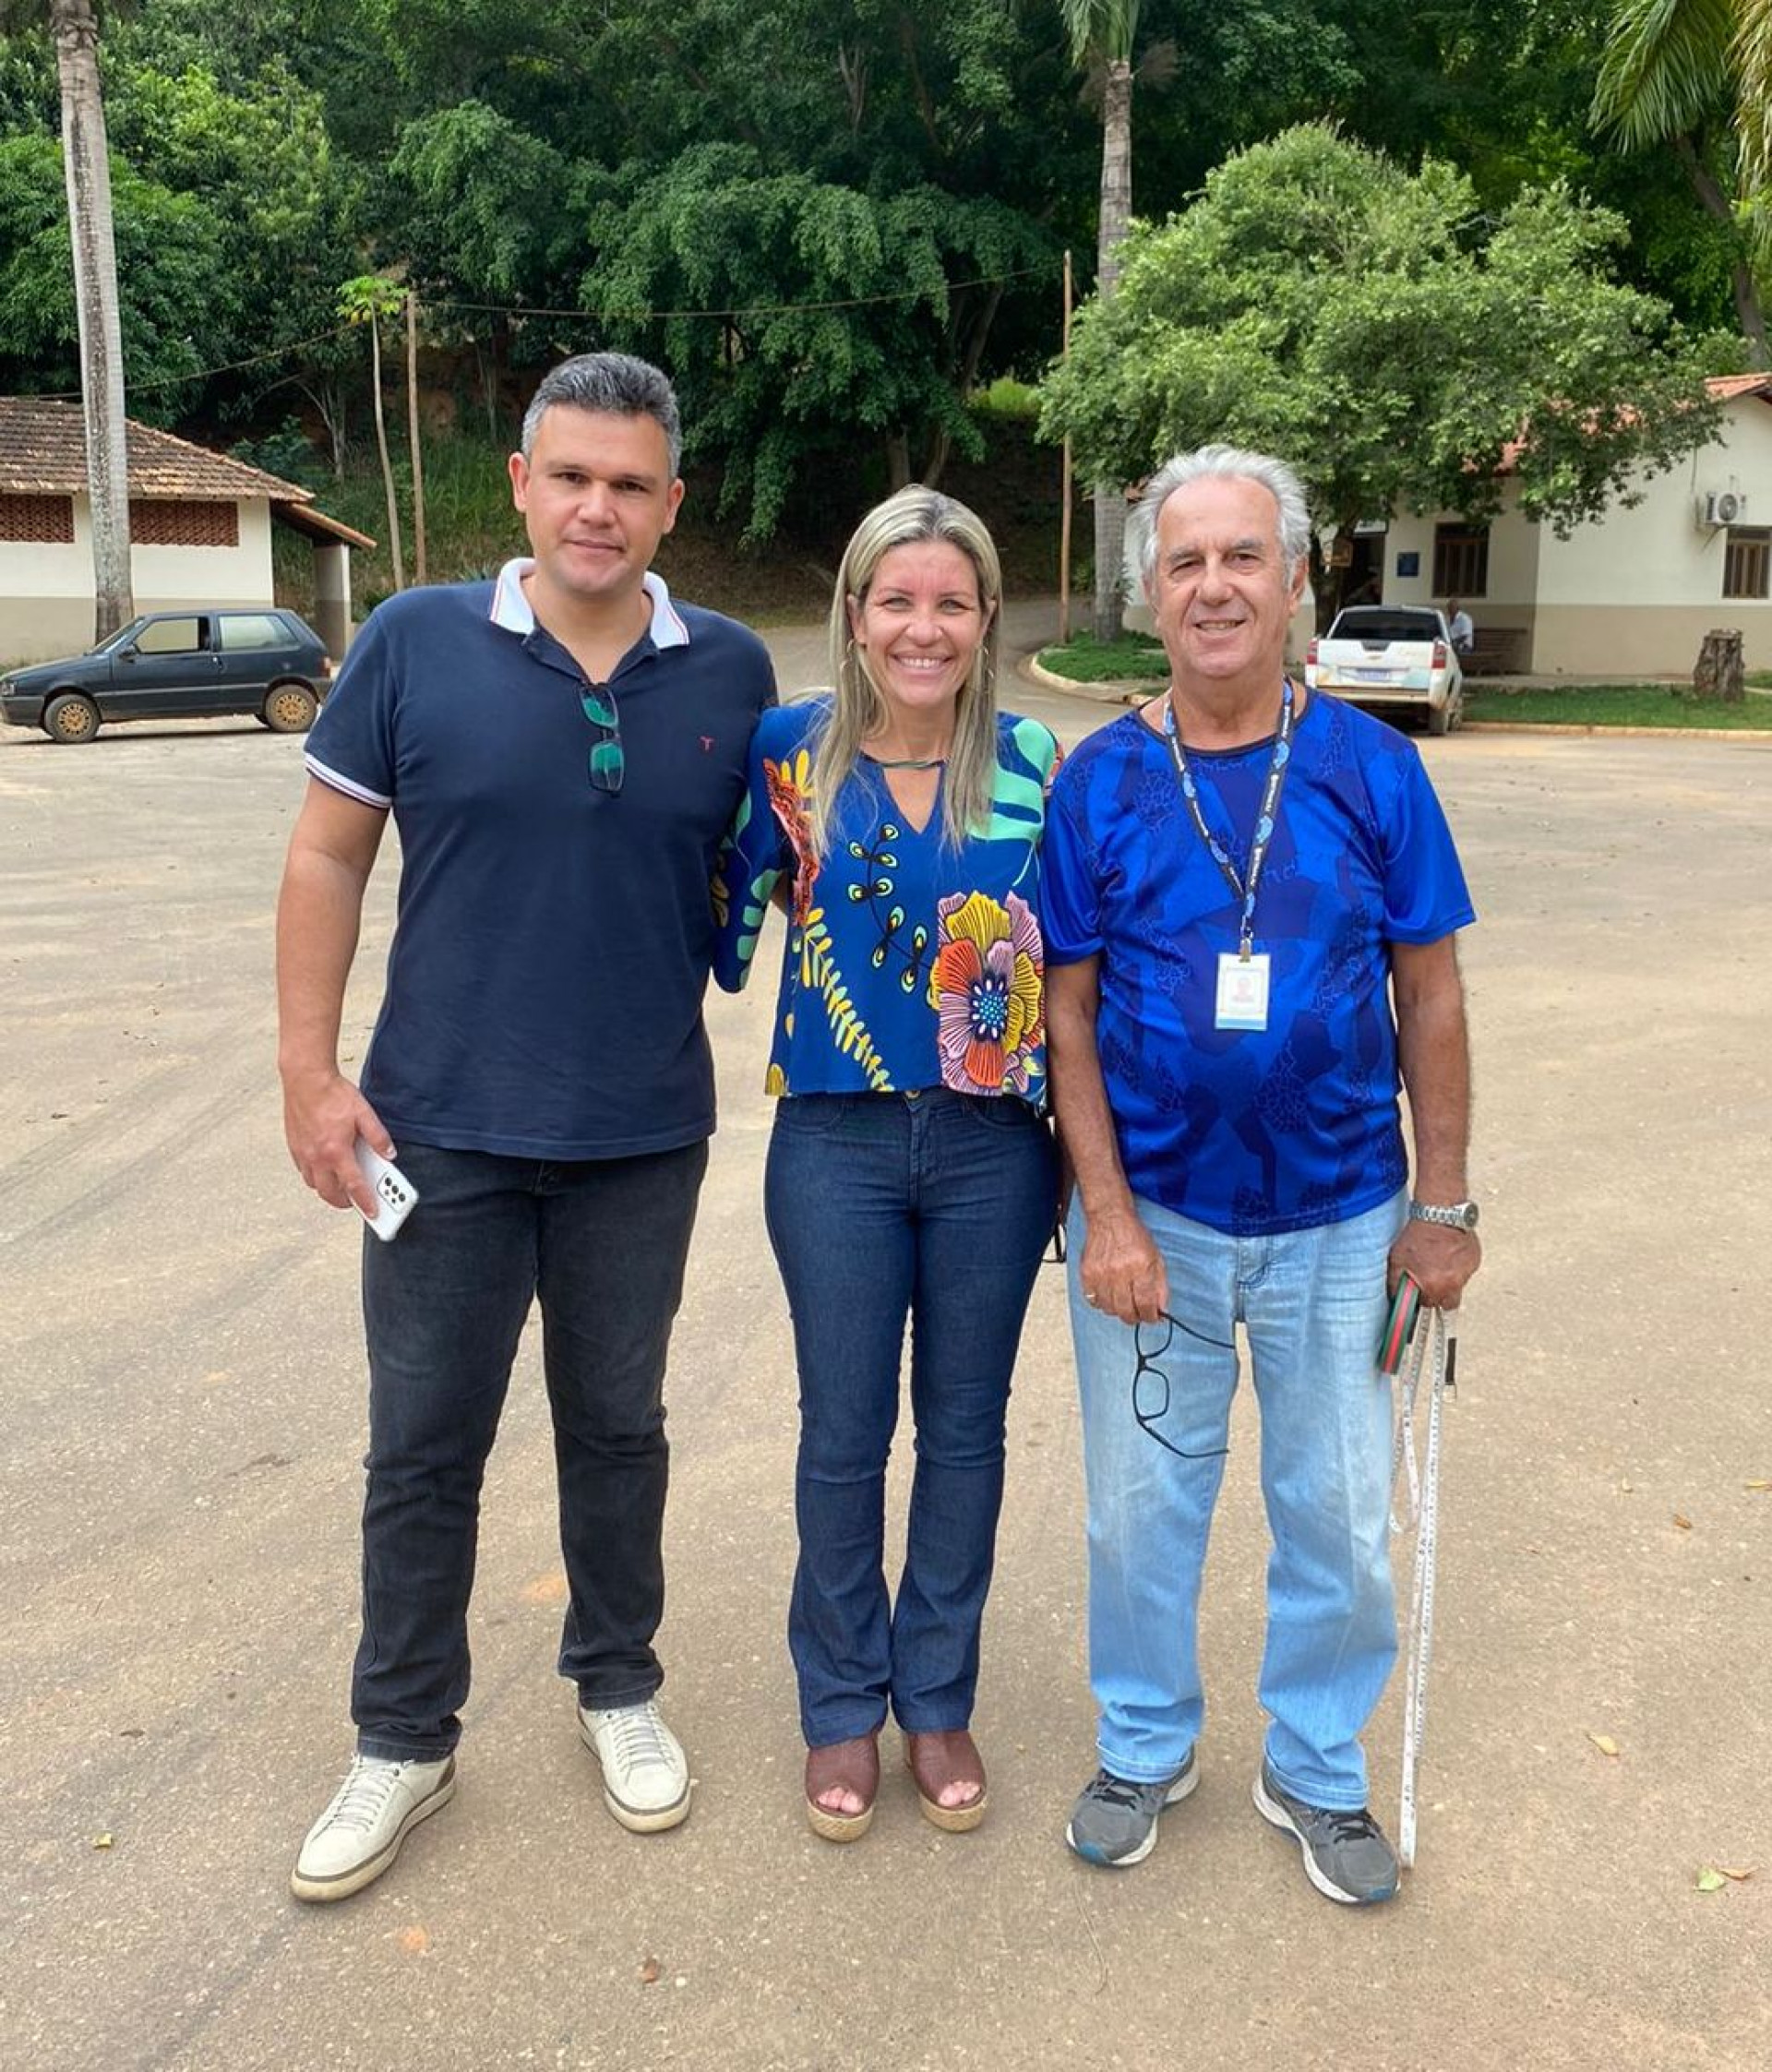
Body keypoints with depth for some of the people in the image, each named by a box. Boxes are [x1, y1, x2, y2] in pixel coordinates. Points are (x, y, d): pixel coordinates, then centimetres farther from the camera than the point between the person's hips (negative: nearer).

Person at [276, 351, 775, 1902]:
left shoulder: (731, 671, -1)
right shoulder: (416, 641, -5)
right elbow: (329, 858, -2)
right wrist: (310, 1072, -6)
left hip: (644, 1137, 1)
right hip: (444, 1128, -1)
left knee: (616, 1425, 17)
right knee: (423, 1444, 10)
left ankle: (620, 1686, 37)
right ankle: (403, 1739, 29)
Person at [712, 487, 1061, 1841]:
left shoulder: (1033, 763, -2)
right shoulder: (790, 752, -4)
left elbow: (1072, 953, 4)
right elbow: (725, 916, 6)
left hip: (994, 1147, 1)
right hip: (838, 1144, -1)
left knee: (965, 1428, 13)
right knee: (844, 1432, 10)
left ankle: (939, 1699, 33)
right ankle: (843, 1705, 31)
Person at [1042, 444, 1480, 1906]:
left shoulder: (1371, 769, -6)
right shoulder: (1102, 781, -6)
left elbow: (1430, 992, -1)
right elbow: (1069, 1011, -4)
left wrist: (1444, 1206, -1)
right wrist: (1107, 1213, -10)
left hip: (1339, 1219, 1)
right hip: (1155, 1213, 0)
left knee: (1341, 1517, 13)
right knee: (1143, 1508, 14)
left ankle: (1319, 1768, 37)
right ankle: (1145, 1746, 38)